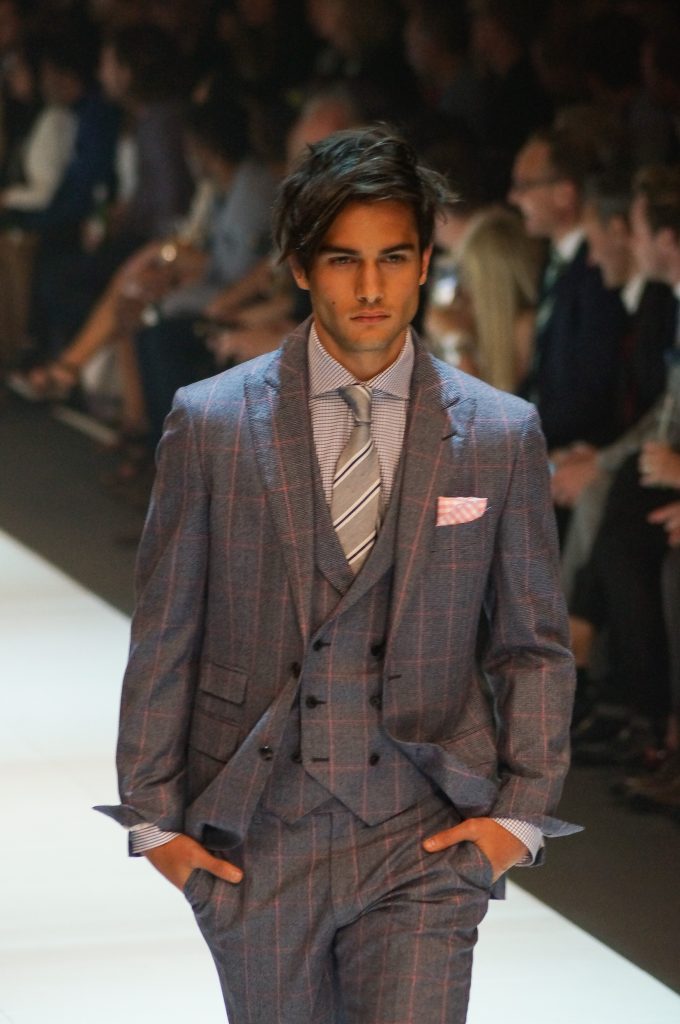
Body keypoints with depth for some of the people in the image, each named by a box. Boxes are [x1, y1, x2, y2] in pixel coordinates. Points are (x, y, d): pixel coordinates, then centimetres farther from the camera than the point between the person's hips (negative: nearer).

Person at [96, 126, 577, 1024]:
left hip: (425, 842, 0)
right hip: (253, 839, 1)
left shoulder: (501, 435, 1)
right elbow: (164, 636, 4)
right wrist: (151, 815, 1)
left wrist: (521, 814, -1)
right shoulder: (211, 421, 0)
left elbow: (534, 646, 8)